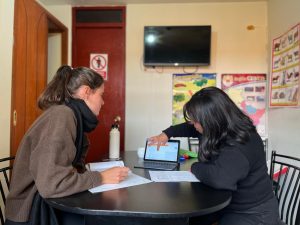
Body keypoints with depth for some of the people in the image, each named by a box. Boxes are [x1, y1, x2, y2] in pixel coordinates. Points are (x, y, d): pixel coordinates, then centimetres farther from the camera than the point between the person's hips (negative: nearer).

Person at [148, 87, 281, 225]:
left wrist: (195, 168, -28)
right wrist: (166, 134, 8)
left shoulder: (238, 146, -32)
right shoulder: (224, 129, -4)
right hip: (228, 204, 8)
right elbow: (190, 128, 15)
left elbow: (220, 178, -48)